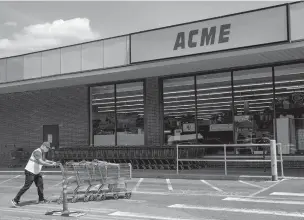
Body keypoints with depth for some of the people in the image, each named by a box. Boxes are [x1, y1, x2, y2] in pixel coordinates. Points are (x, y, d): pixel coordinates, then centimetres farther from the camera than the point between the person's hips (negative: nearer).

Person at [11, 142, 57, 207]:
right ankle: (15, 200, -4)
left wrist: (52, 162, 7)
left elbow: (44, 160, 23)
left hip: (36, 172, 10)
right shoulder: (37, 152, -24)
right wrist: (51, 165, -33)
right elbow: (41, 162, -36)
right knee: (27, 186, -10)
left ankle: (41, 199, 16)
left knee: (40, 185, 6)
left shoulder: (43, 152, 7)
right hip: (30, 171, -10)